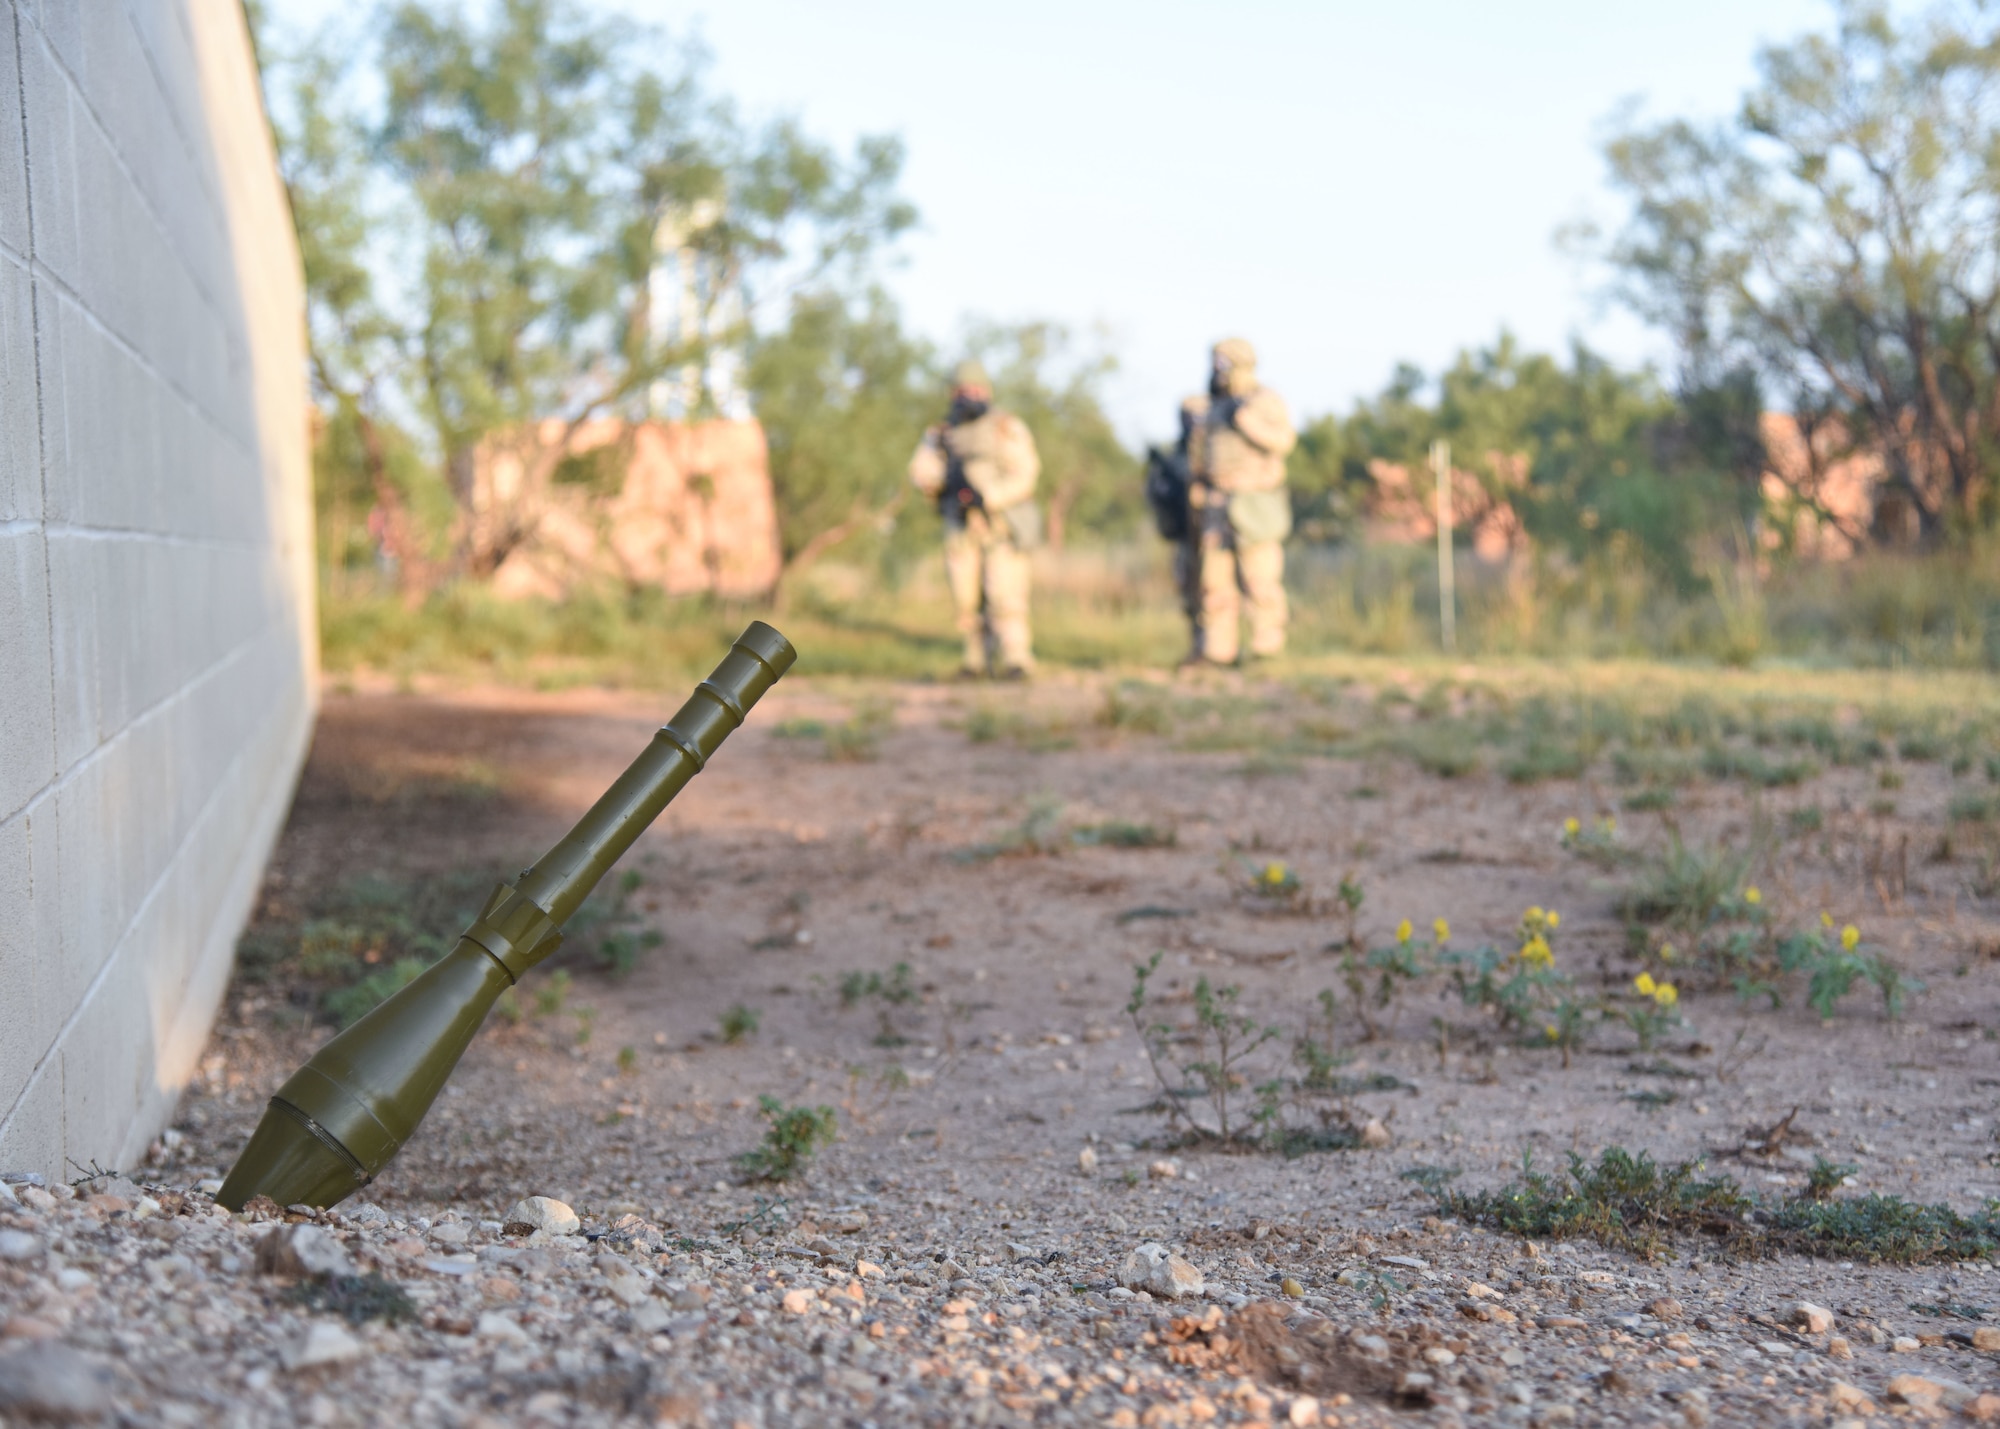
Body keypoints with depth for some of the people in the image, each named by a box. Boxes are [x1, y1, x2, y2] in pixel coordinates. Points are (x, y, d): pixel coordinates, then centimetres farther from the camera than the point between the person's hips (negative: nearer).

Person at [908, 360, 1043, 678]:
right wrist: (946, 477, -21)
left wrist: (987, 497, -24)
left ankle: (1016, 659, -14)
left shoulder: (1007, 428, -1)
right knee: (966, 596, 1)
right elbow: (921, 471, 0)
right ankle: (979, 657, 12)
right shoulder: (942, 433, 12)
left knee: (1004, 592, -14)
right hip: (961, 526, 4)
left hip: (1003, 521, -4)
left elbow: (1024, 476, -10)